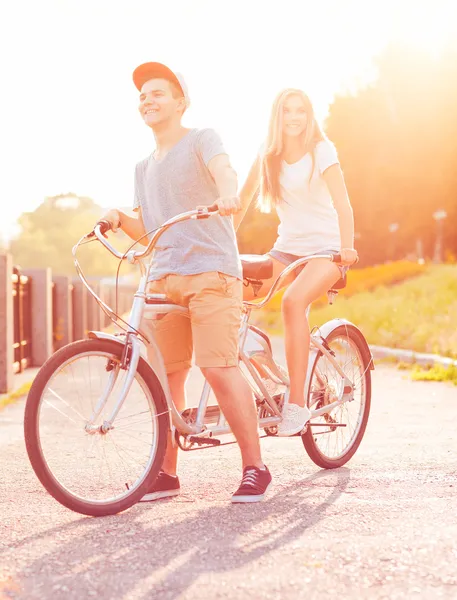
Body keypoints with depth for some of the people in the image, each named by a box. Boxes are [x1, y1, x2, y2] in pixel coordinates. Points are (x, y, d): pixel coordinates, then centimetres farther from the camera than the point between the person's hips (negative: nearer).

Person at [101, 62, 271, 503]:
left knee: (218, 367, -15)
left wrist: (227, 194, -40)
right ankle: (166, 472, 10)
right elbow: (146, 230, 21)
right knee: (163, 373, 1)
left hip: (210, 269, -6)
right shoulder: (144, 167, 24)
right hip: (163, 276, 6)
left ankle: (254, 467, -7)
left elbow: (223, 170, -17)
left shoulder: (201, 140, 5)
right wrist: (117, 218, -1)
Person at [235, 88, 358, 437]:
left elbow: (342, 202, -20)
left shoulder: (321, 151, -9)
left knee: (293, 301, -34)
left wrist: (347, 247, -33)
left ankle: (297, 403, -31)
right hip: (288, 246, 5)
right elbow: (245, 197, 6)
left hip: (327, 247, -5)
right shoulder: (268, 155, 4)